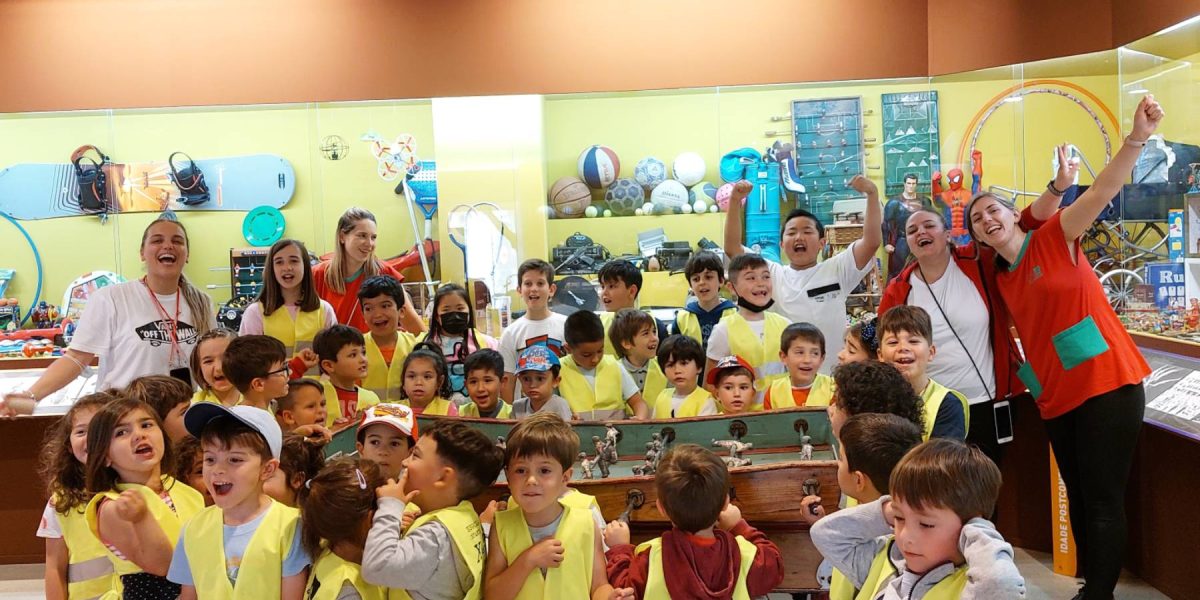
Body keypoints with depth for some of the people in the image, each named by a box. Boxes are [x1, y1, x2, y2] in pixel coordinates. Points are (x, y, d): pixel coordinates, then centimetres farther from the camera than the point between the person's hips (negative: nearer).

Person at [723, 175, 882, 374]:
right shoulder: (773, 275, 6)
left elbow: (872, 241, -8)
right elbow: (732, 248, 0)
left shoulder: (836, 271, 3)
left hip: (832, 378, -1)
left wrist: (872, 194, -16)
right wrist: (735, 201, -8)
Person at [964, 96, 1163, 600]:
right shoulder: (1000, 280, 11)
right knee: (1079, 498, 16)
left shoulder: (1055, 238, -4)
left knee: (1103, 499, -2)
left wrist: (1137, 138, -33)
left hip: (1106, 384, -7)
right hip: (1057, 398, 7)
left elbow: (1101, 192, -19)